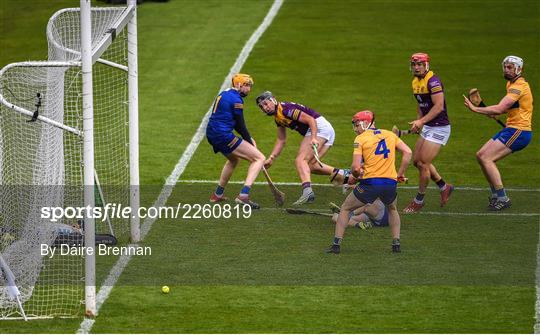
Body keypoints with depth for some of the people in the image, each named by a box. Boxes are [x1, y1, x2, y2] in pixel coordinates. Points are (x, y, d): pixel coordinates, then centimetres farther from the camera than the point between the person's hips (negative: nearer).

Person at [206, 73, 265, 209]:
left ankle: (217, 194, 43)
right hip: (223, 135, -10)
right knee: (259, 158, -10)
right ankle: (243, 196, -23)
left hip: (211, 135, 10)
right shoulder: (236, 99, -11)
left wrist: (248, 139, 16)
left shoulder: (224, 94, 19)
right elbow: (241, 126, -8)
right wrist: (250, 142, 5)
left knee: (234, 159, 37)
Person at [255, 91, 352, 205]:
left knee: (300, 160, -18)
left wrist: (313, 139, -30)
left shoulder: (285, 109, -13)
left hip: (319, 127, -10)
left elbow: (311, 120, -19)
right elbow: (281, 140, 26)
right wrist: (271, 158, 19)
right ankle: (343, 175, 10)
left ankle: (307, 190, -36)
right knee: (310, 165, 11)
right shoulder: (278, 117, 17)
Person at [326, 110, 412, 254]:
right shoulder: (390, 135, 12)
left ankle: (336, 244, 12)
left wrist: (355, 174, 12)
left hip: (369, 183, -4)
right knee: (392, 210, 34)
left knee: (345, 209, 17)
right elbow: (407, 152, 6)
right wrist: (400, 173, 10)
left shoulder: (360, 139, -2)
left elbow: (356, 167, -10)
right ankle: (396, 243, 24)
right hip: (390, 183, 4)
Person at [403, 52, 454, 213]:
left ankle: (419, 201, 8)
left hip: (439, 128, -10)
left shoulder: (433, 81, -19)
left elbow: (439, 106, -25)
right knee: (417, 161, 14)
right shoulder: (415, 82, 10)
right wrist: (418, 121, 10)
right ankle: (444, 187, 31)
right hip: (427, 128, 10)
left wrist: (422, 121, -27)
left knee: (423, 163, -7)